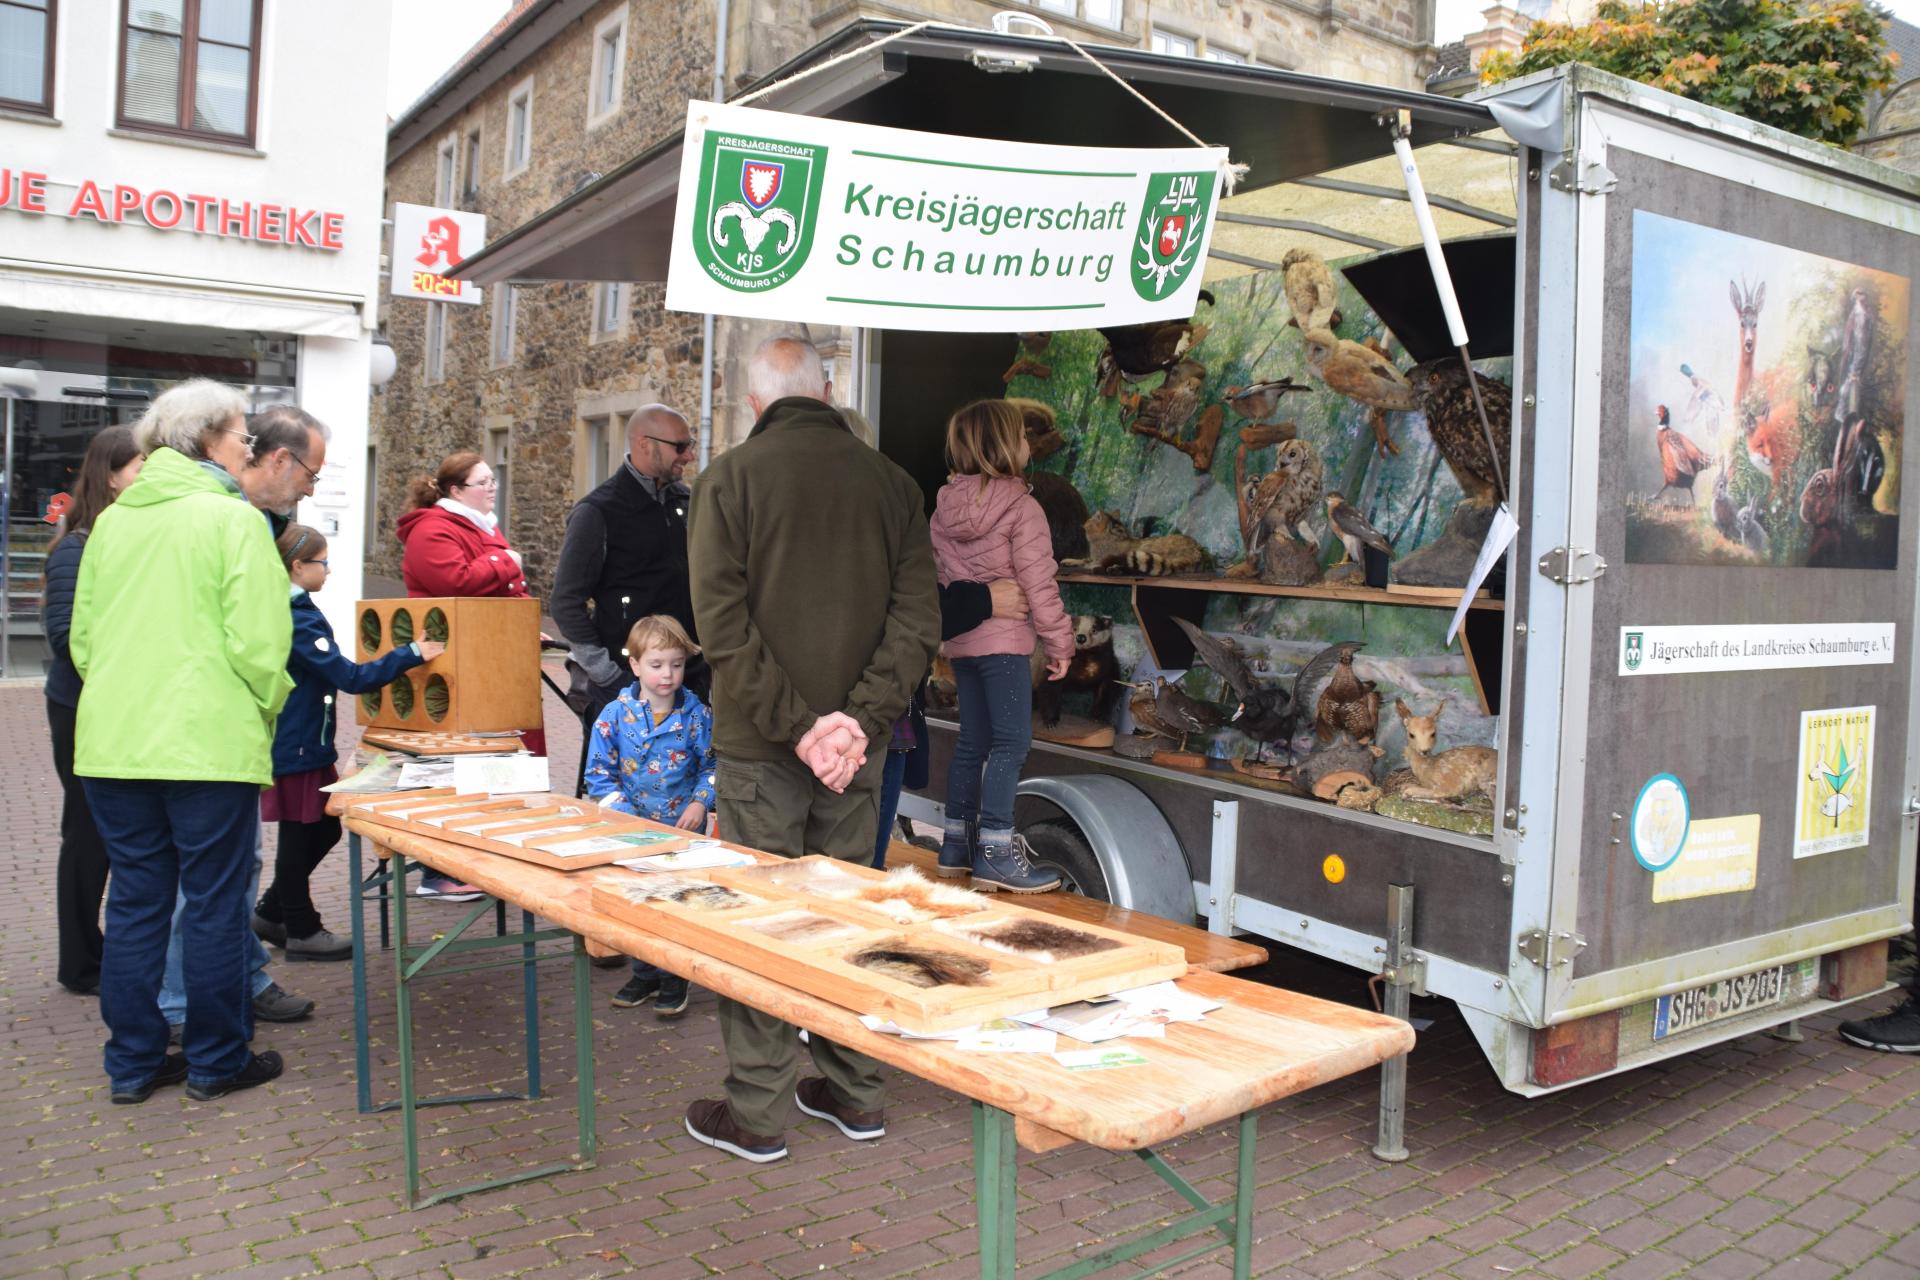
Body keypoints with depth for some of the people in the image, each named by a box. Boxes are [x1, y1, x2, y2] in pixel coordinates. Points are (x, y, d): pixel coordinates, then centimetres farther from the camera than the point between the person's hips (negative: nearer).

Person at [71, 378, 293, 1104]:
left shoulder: (113, 520, 10)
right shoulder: (233, 519, -9)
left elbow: (82, 638, 14)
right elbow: (259, 642, -14)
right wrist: (267, 710, 2)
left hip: (112, 743, 6)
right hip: (209, 742, -6)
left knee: (134, 901, 13)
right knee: (214, 904, 5)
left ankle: (133, 1062, 21)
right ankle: (216, 1063, 15)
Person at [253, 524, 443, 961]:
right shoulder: (298, 620, -21)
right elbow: (350, 677, -25)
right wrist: (411, 655, -22)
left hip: (300, 743, 10)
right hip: (297, 748, -10)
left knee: (322, 830, 17)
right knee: (301, 836, 2)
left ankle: (271, 912, 28)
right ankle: (301, 931, 15)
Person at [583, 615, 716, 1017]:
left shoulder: (697, 715, -5)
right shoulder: (615, 716, -5)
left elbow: (712, 766, 3)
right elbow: (598, 774, -3)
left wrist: (700, 802, -13)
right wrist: (625, 812, -14)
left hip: (683, 829, -1)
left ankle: (675, 979, 19)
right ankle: (645, 974, 28)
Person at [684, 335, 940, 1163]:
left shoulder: (730, 479, -5)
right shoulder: (889, 481, 4)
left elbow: (723, 624, -14)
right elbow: (917, 618, -3)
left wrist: (794, 724, -13)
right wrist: (861, 720, -8)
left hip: (759, 748, -3)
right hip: (856, 745, 4)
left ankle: (756, 1111, 14)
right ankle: (854, 1091, 26)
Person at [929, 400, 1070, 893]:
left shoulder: (943, 507, 7)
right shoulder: (1022, 508, -12)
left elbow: (939, 576, 12)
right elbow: (1039, 585, -13)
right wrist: (1059, 644, -5)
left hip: (960, 641, 7)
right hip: (1005, 641, -7)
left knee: (972, 741, 15)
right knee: (1011, 742, -3)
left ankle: (957, 843, 21)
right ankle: (995, 853, -6)